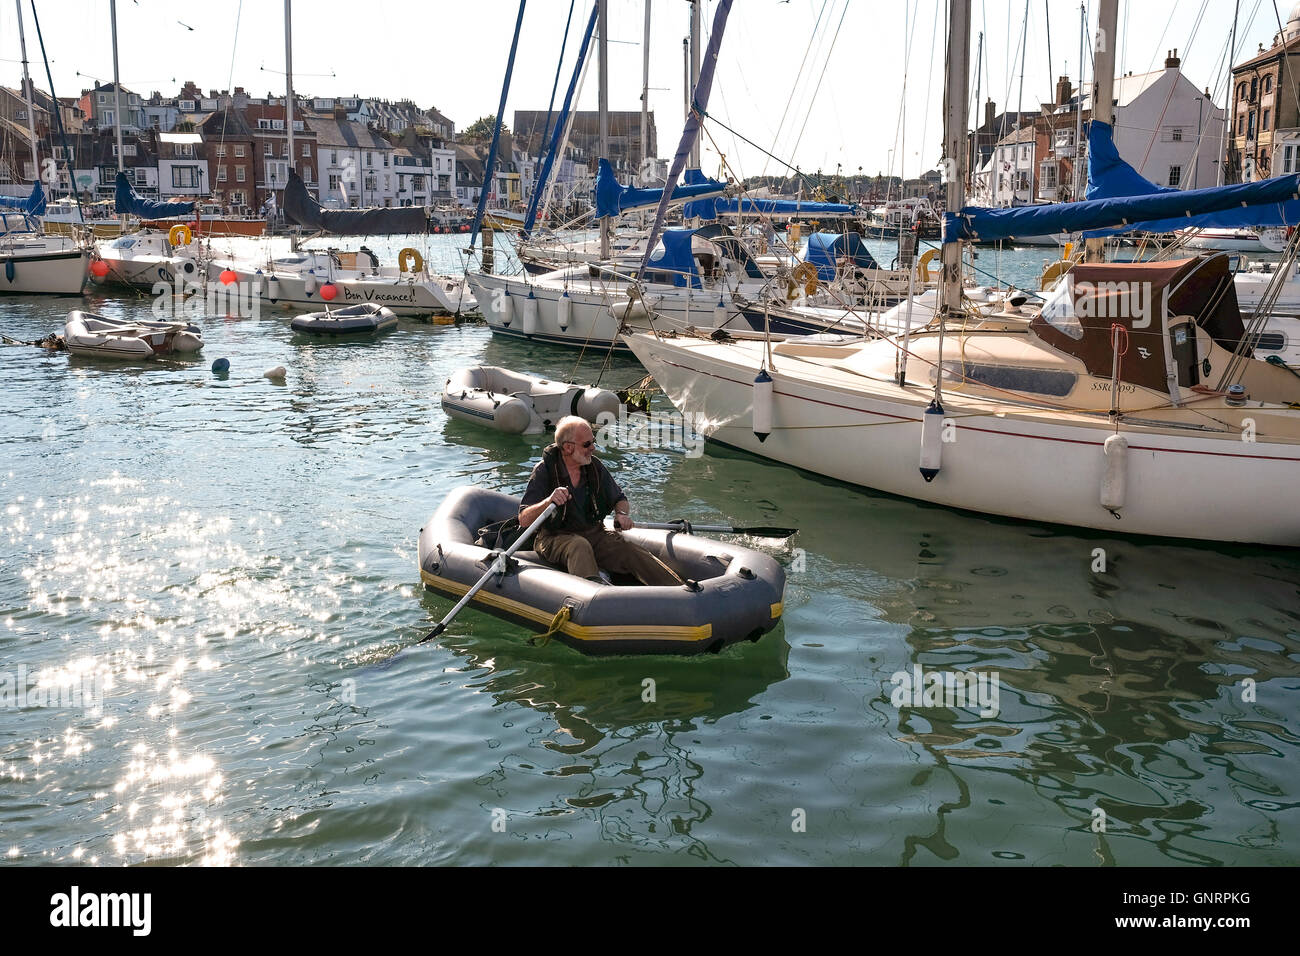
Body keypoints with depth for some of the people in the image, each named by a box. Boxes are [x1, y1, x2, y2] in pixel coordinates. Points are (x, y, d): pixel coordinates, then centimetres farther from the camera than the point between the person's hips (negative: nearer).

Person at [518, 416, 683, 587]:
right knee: (580, 546, -37)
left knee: (631, 551, -21)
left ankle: (677, 586, -35)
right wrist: (549, 501, -34)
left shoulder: (595, 467, 5)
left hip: (594, 534, 4)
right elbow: (524, 520, -15)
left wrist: (621, 514, -7)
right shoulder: (544, 470, -9)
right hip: (555, 538, -4)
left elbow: (620, 500, 18)